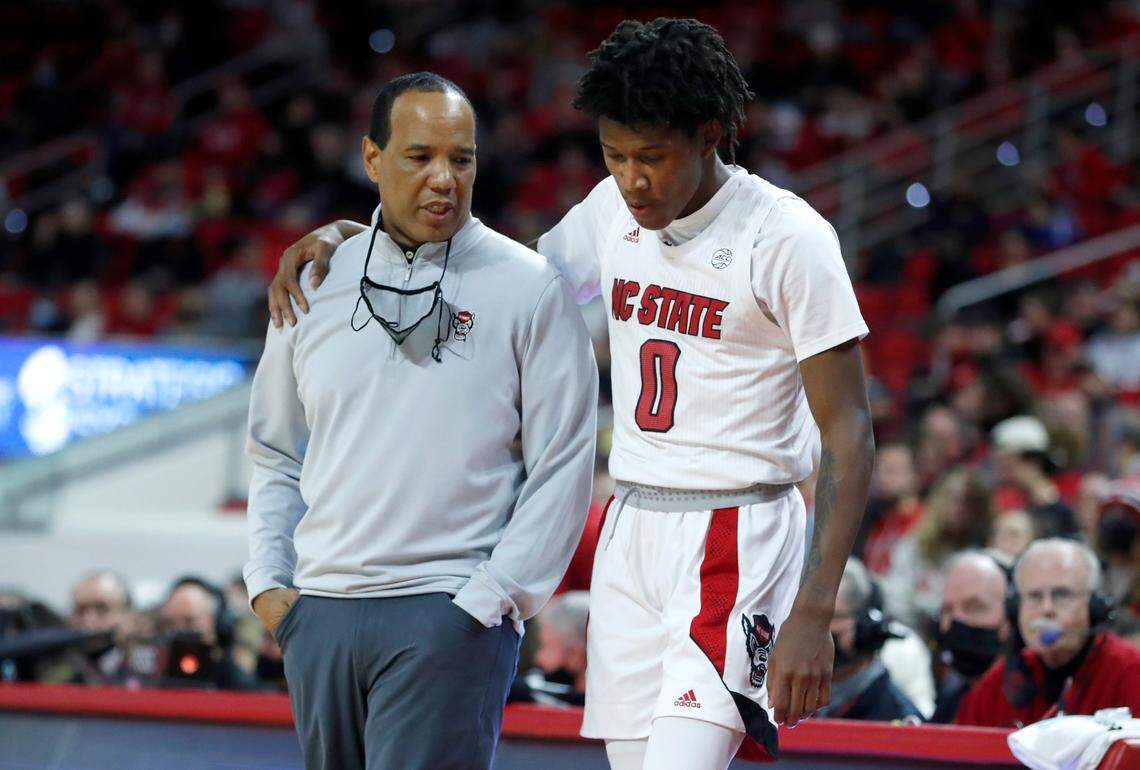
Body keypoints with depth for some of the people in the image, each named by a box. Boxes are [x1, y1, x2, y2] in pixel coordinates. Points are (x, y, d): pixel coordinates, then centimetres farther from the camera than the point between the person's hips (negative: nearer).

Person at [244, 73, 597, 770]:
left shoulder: (531, 287, -1)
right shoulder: (318, 283, 11)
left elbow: (562, 468, -3)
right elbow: (275, 451, 21)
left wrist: (492, 598, -10)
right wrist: (268, 579, 9)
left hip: (450, 614, -5)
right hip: (318, 612, 5)